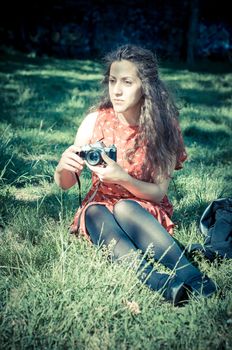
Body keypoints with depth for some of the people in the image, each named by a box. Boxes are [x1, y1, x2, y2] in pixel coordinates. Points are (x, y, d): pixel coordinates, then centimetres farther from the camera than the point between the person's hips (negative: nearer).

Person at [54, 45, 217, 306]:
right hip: (100, 206, 2)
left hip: (146, 213, -1)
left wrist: (122, 178, -30)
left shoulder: (163, 126, -11)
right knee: (95, 213, -34)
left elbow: (159, 192, -11)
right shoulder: (96, 121, -7)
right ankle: (164, 286, -54)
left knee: (124, 208, -35)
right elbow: (64, 184, -3)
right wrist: (63, 167, -28)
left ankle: (196, 283, -46)